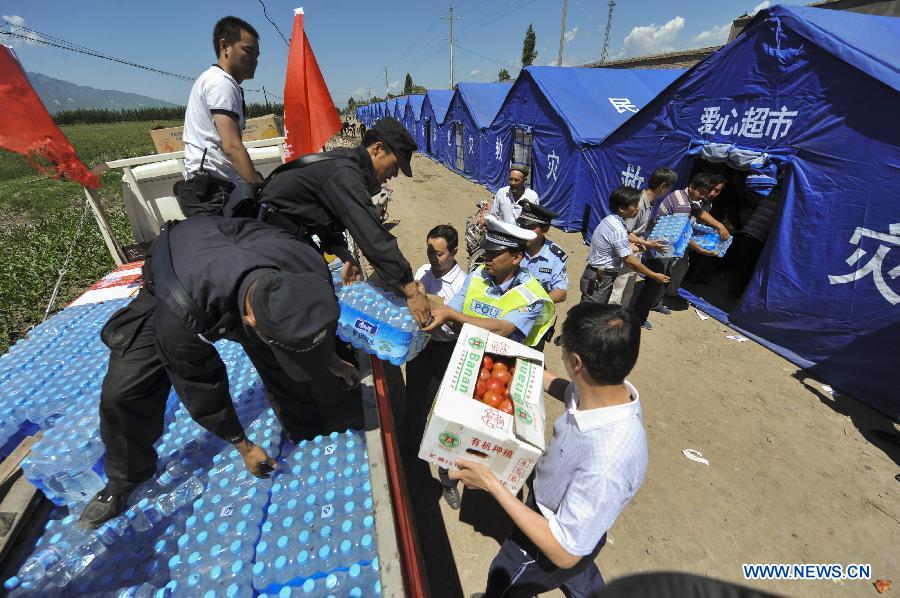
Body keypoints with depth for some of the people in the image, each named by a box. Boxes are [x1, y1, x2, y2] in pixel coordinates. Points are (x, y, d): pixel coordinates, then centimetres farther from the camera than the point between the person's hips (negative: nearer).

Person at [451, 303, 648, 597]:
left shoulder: (606, 465, -46)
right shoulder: (614, 387, -24)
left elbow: (564, 554, -32)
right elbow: (571, 391, 1)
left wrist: (491, 484, -31)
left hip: (555, 539, -5)